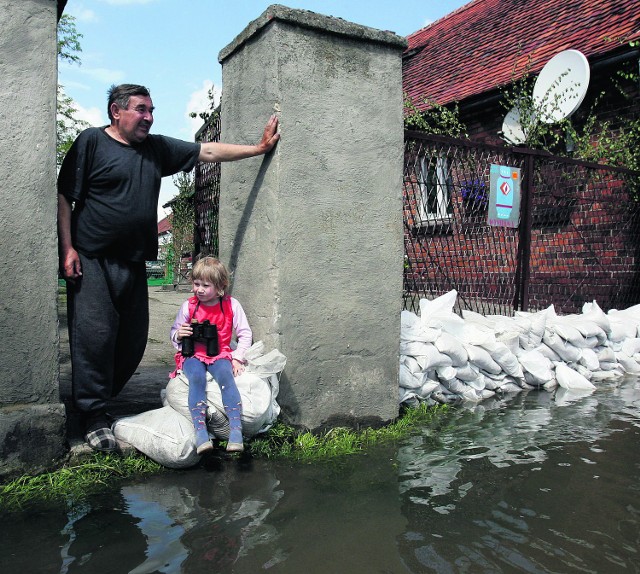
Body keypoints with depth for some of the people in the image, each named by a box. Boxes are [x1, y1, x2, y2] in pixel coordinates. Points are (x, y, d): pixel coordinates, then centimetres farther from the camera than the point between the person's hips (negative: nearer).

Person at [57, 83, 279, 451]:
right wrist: (67, 248, -11)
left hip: (133, 261, 5)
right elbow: (64, 196, -3)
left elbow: (208, 152, 14)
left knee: (133, 338, 4)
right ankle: (94, 417, 3)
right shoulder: (92, 141, 0)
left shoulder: (157, 148, 15)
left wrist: (260, 148, 10)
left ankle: (103, 398, 23)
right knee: (95, 333, -9)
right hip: (90, 258, -5)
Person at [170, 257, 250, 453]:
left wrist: (237, 358, -5)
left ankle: (236, 430, -36)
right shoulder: (188, 306, 4)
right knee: (196, 378, -32)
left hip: (220, 354, -1)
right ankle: (200, 431, -39)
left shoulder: (231, 305, 1)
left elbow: (245, 334, 5)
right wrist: (178, 335, -10)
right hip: (193, 355, 1)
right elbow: (173, 332, 15)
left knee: (226, 376, -32)